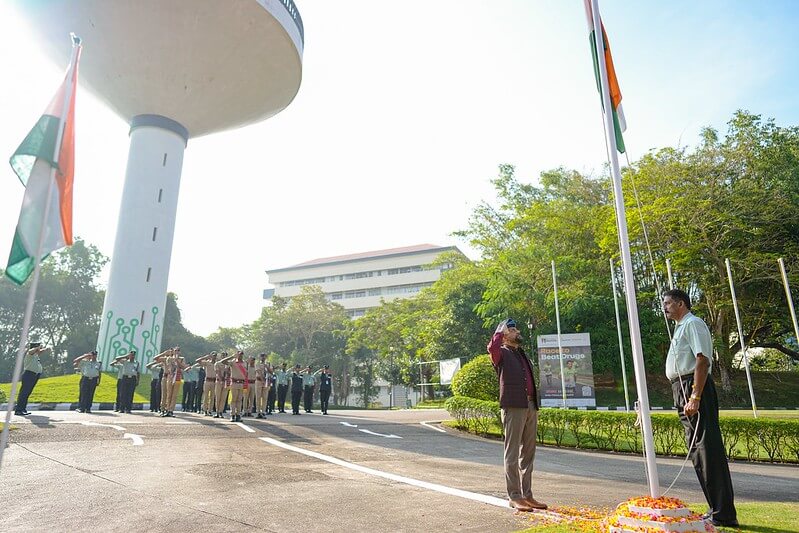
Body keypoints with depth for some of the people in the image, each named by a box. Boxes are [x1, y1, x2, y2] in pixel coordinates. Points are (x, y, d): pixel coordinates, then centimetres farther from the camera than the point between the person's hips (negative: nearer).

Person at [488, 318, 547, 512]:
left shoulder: (522, 354, 23)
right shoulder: (502, 353, 1)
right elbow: (492, 348, -24)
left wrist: (535, 407, 17)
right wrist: (500, 330, -8)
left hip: (530, 407, 8)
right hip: (513, 407, -8)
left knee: (528, 454, 11)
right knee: (513, 454, -4)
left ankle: (527, 495, 18)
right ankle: (514, 497, 1)